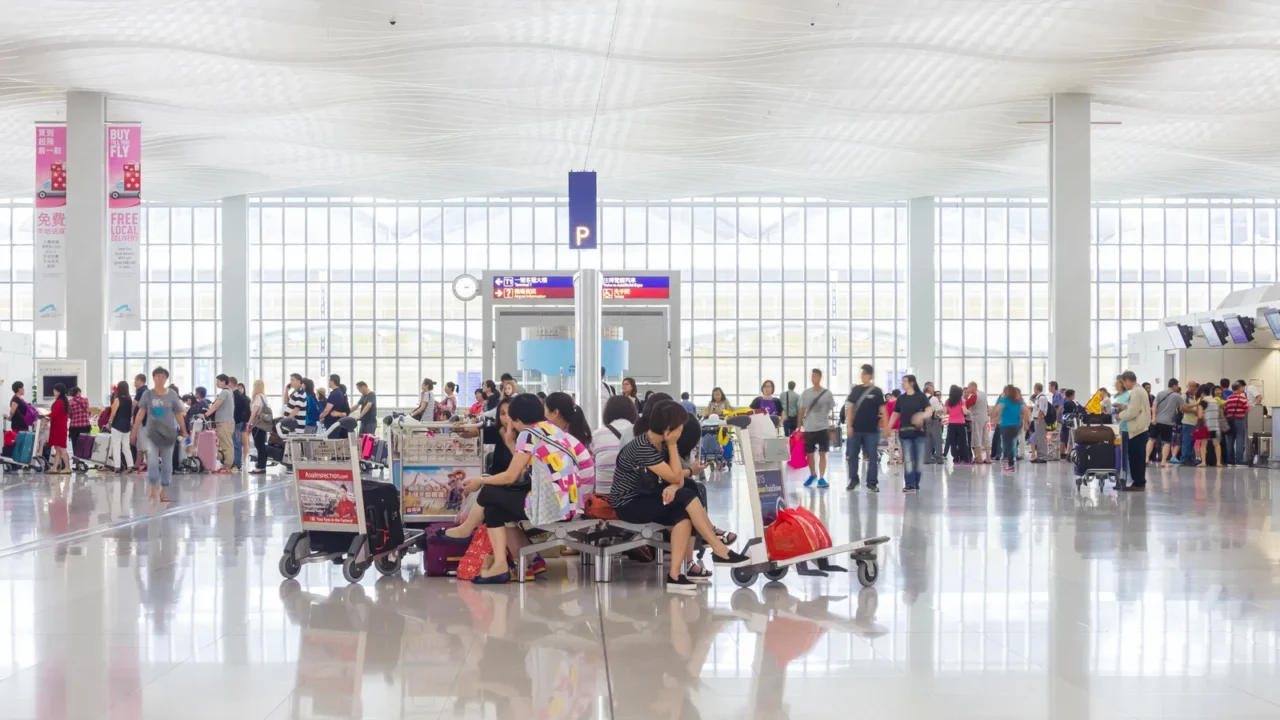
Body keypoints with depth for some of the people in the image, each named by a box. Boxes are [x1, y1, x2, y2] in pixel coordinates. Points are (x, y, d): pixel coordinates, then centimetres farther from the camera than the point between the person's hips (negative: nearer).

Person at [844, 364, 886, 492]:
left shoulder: (877, 391, -1)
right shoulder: (856, 389, 6)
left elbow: (882, 409, 1)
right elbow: (850, 407, 6)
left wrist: (885, 427, -4)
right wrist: (849, 425, -2)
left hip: (871, 430, -2)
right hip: (856, 429, 2)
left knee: (872, 457, 0)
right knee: (852, 455, 7)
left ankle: (872, 483, 6)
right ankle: (853, 480, 20)